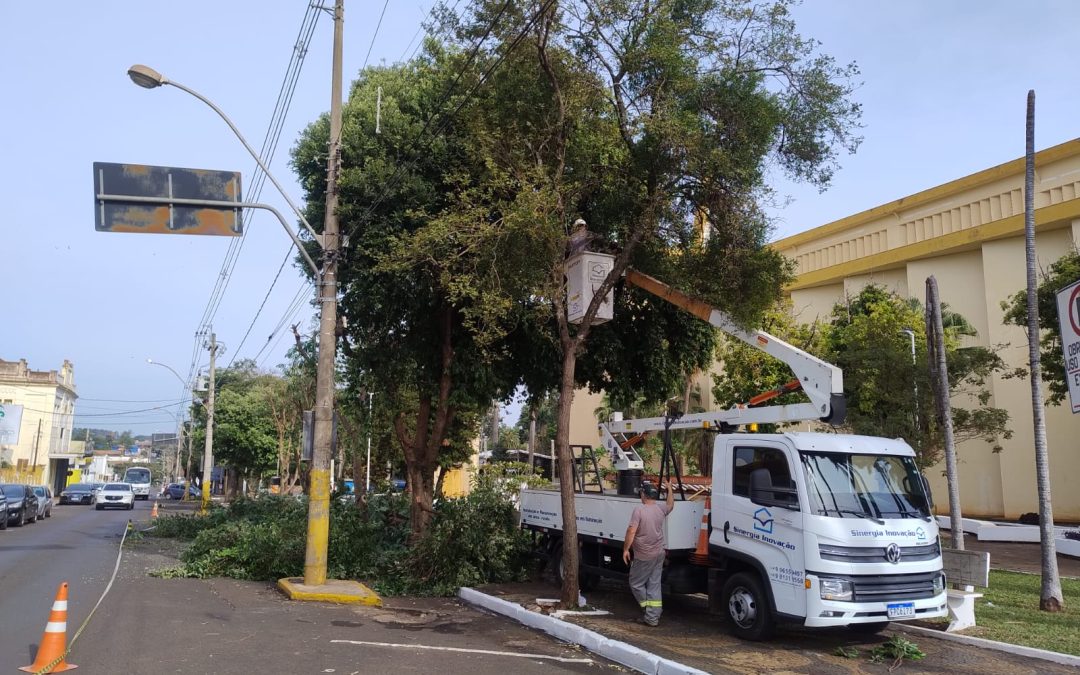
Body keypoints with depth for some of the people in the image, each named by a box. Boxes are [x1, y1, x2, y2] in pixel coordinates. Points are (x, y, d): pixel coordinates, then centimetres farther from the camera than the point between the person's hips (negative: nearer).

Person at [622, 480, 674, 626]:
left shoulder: (639, 510, -17)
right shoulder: (660, 509, 2)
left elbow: (631, 531, -21)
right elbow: (670, 504, 25)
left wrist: (626, 549, -12)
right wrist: (669, 489, 36)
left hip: (644, 556, -6)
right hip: (659, 554, 7)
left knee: (636, 584, 9)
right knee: (654, 585, 10)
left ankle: (650, 610, 10)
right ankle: (652, 617, 12)